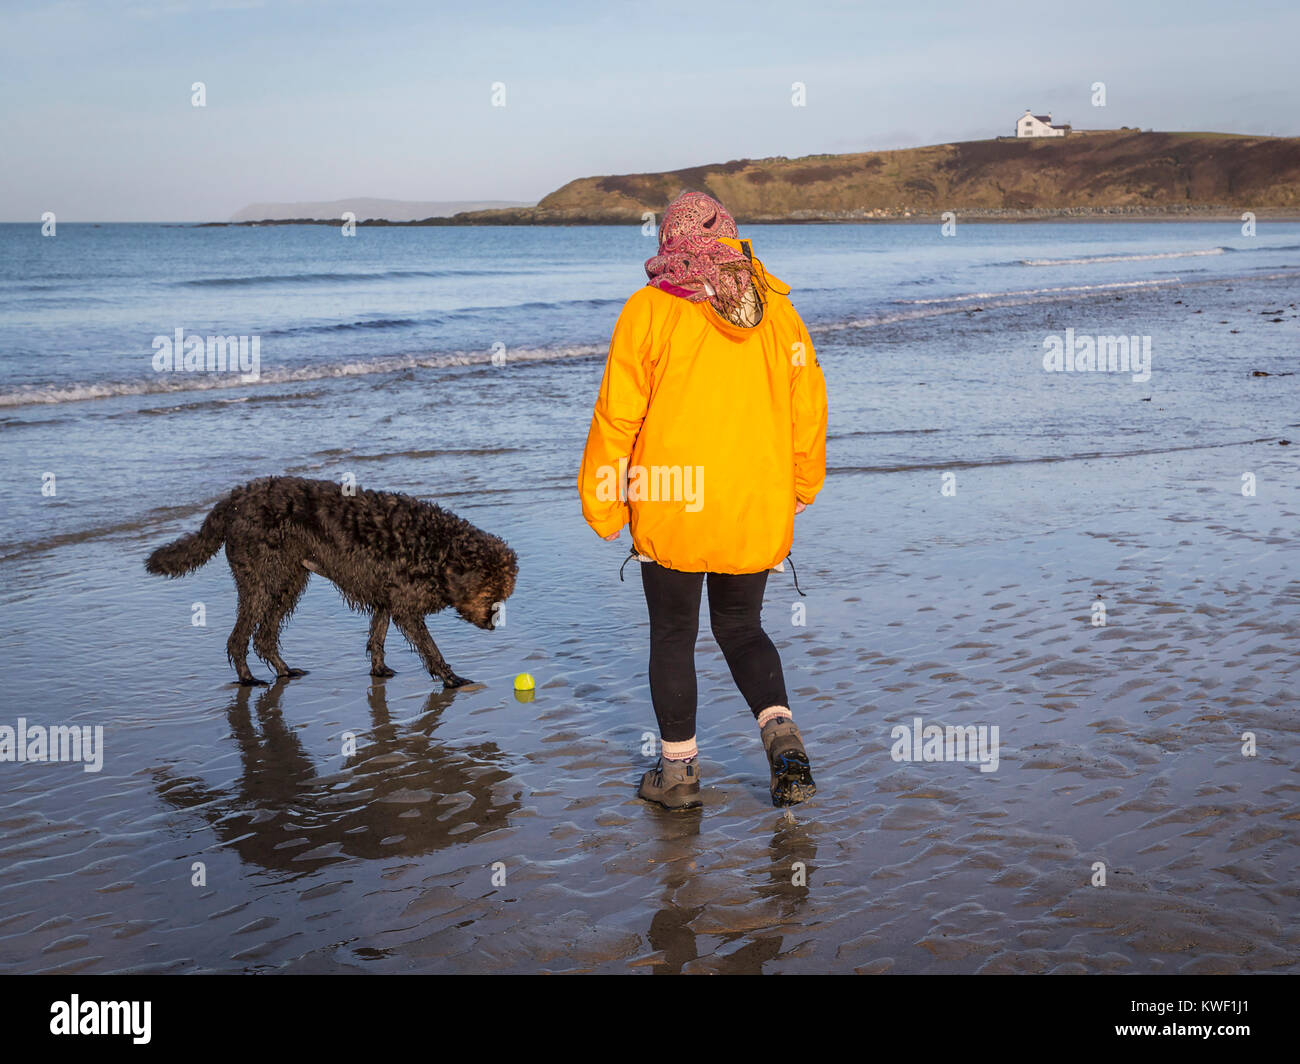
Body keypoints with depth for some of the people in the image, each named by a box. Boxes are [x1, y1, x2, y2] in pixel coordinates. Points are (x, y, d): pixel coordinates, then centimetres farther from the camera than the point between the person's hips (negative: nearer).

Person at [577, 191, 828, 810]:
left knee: (672, 637, 12)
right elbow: (807, 403, 7)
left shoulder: (650, 307, -6)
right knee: (741, 628, 20)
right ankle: (781, 734, 0)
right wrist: (802, 486, 22)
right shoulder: (774, 306, 4)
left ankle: (678, 770, 20)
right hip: (756, 512, 4)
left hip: (671, 507, -3)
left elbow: (618, 415, -7)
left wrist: (602, 502, 3)